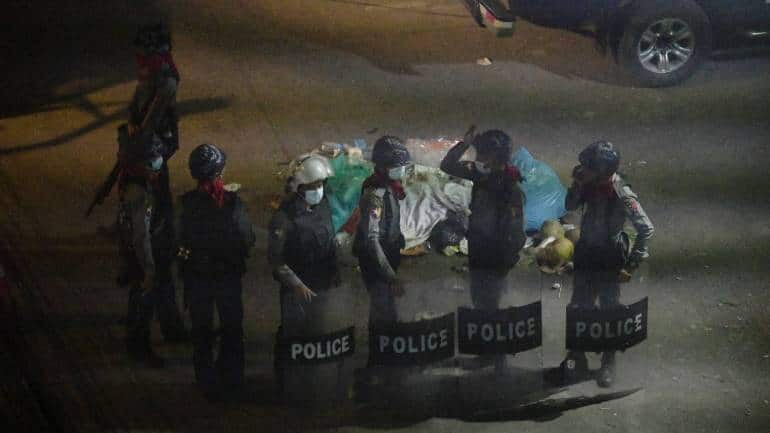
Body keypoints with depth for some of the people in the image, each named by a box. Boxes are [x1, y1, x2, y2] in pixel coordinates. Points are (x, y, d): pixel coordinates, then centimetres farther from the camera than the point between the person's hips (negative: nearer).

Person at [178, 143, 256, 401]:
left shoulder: (188, 203, -17)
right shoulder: (233, 203, -18)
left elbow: (182, 241, -12)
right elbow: (249, 240, -10)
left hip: (197, 276, 0)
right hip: (229, 274, 0)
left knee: (202, 332, 16)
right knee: (232, 329, 20)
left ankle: (208, 384, 24)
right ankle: (231, 381, 29)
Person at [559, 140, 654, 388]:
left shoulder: (622, 195, -25)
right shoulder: (591, 186, -9)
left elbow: (646, 228, -21)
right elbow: (570, 206, 6)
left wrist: (632, 264, -19)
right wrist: (577, 184, -13)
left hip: (609, 260, -6)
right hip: (586, 255, 6)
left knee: (609, 310, 9)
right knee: (579, 308, 14)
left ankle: (608, 363, 25)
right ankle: (576, 359, 29)